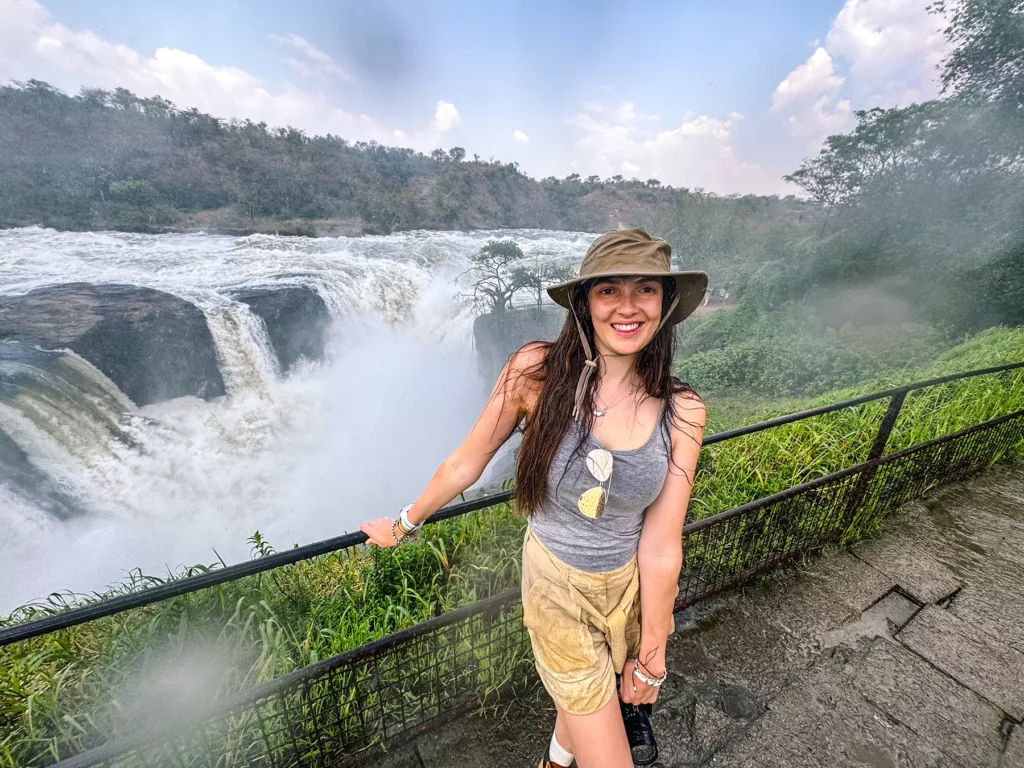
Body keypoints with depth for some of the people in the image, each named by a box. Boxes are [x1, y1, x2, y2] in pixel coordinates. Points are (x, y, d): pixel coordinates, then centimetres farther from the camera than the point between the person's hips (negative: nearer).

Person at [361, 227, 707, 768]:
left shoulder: (681, 410, -15)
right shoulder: (536, 371, -23)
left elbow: (660, 546, -11)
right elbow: (465, 464, -10)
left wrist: (651, 656, -1)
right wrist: (403, 525, 4)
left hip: (634, 585, 3)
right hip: (558, 585, -2)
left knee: (582, 705, 28)